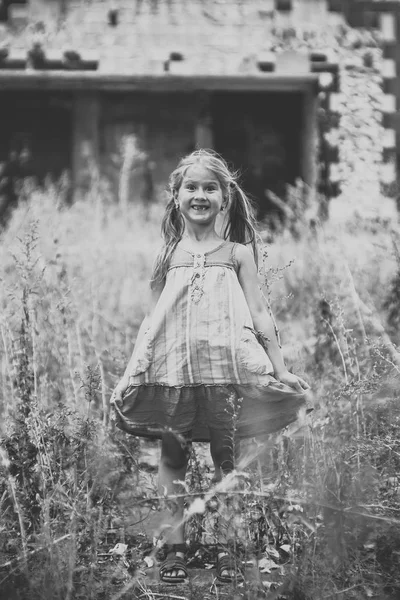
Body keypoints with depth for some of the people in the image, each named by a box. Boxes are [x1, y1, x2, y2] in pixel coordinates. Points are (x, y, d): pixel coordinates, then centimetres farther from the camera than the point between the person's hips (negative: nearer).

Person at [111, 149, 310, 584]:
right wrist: (131, 373, 12)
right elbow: (152, 317, 14)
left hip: (225, 365, -1)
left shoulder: (237, 252, 7)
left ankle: (225, 548, 9)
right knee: (172, 454, 2)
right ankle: (175, 547, 9)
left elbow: (258, 312, 7)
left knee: (225, 455, 1)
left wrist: (279, 367, 4)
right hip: (172, 366, 1)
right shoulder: (168, 255, 10)